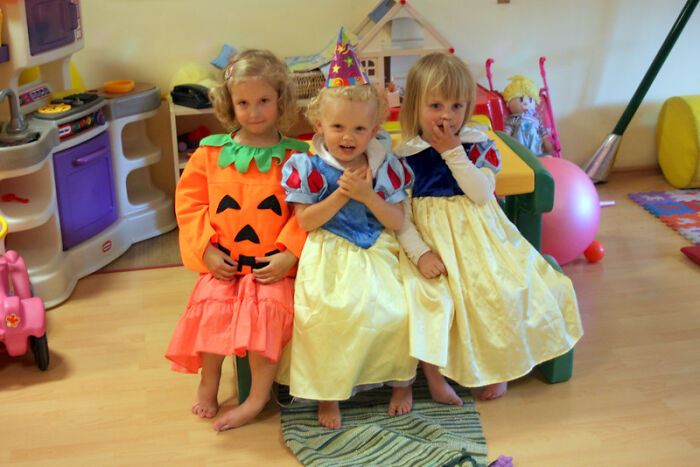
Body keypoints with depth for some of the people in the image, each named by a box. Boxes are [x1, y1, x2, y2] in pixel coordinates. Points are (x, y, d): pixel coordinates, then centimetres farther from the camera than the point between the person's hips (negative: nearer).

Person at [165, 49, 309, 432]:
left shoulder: (295, 156, 1)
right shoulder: (211, 152, 6)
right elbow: (189, 202, 7)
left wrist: (289, 255, -12)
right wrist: (206, 250, -3)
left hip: (273, 266, -1)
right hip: (223, 264, 2)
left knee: (268, 307, -25)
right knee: (211, 305, -22)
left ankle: (258, 396, -8)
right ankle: (208, 382, 5)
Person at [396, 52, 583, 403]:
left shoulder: (477, 145, 2)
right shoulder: (404, 156, -2)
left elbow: (483, 194, -13)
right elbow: (400, 217, -4)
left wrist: (453, 152, -16)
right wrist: (421, 253, -19)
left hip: (476, 238, 2)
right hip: (432, 241, -1)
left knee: (501, 292, -18)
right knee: (429, 298, -27)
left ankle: (498, 366, 8)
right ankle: (433, 373, -4)